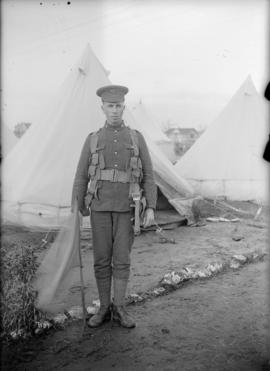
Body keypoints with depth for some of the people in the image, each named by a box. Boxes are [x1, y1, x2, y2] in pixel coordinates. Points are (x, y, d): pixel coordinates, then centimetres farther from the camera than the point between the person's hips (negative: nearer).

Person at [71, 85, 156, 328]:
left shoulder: (137, 138, 5)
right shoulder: (93, 140, 6)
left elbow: (148, 176, 2)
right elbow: (81, 178, 6)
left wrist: (151, 208, -8)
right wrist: (78, 211, 3)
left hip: (127, 207, -1)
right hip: (100, 207, 1)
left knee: (121, 259, -2)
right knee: (102, 260, 3)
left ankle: (119, 309, 11)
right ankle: (104, 309, 16)